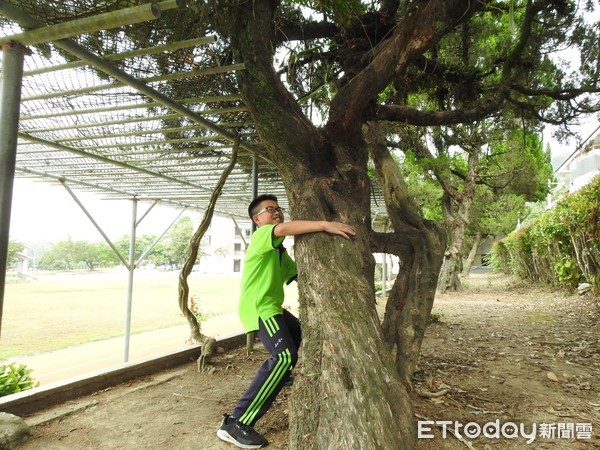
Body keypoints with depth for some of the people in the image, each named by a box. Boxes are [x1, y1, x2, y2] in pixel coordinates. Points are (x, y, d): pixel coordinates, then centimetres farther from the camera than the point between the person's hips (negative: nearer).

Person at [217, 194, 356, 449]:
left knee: (299, 334, 30)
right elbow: (283, 229, -34)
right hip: (258, 307, -11)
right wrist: (325, 224, -42)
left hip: (271, 306, 11)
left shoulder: (279, 250, 20)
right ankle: (236, 424, -26)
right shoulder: (262, 234, -11)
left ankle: (277, 377, 54)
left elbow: (295, 274, 11)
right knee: (285, 356, -27)